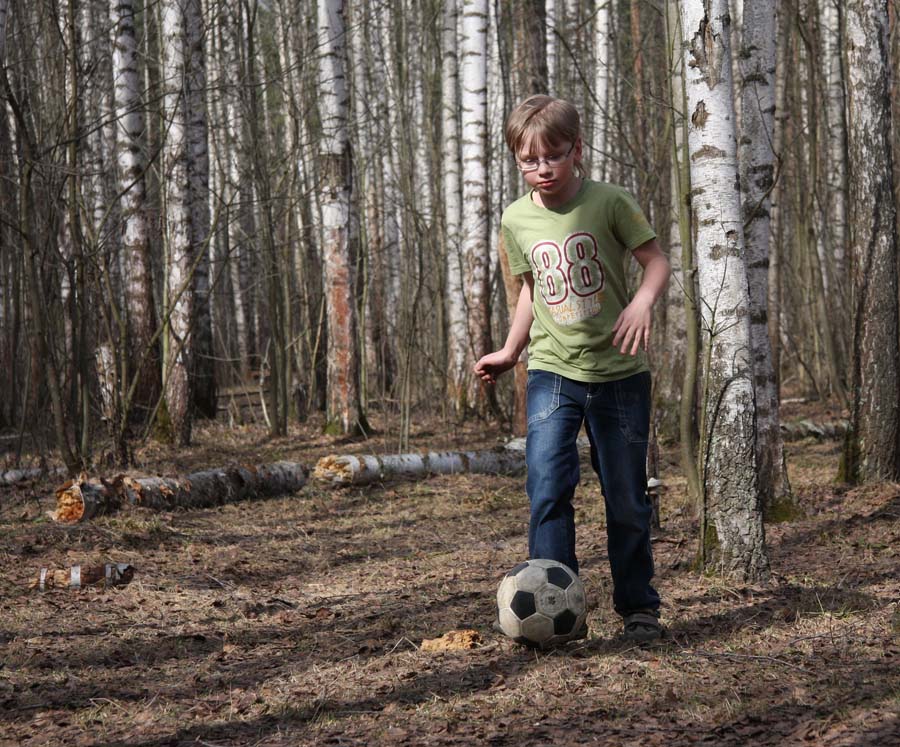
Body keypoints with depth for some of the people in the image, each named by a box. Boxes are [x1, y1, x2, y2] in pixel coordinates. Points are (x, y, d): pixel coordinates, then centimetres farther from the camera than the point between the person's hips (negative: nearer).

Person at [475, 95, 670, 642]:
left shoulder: (610, 203, -9)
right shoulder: (517, 220, 3)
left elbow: (657, 261, -6)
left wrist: (643, 302, -25)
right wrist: (511, 351, 19)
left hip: (619, 373, -2)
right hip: (553, 373, 2)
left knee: (626, 498, 7)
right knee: (548, 485, -15)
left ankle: (639, 606, 22)